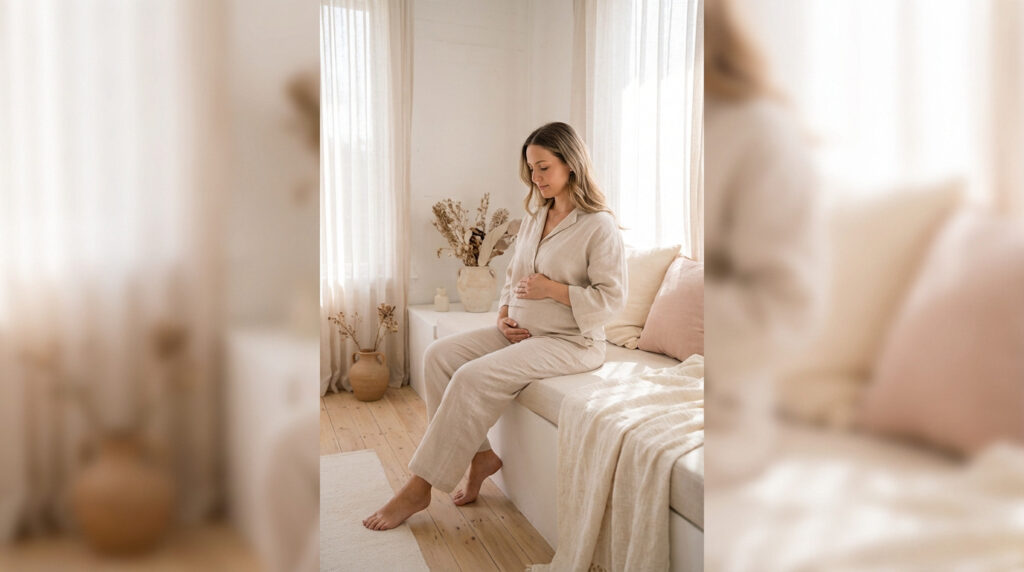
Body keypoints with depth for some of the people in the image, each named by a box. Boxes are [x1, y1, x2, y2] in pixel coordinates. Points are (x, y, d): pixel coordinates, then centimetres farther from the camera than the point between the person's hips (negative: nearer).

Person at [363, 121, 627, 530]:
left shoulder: (600, 226, -10)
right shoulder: (534, 218, 14)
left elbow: (611, 299, -13)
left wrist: (553, 288, -19)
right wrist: (504, 315, 1)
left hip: (571, 342, -8)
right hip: (521, 332, 8)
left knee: (474, 377, -26)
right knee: (439, 354, -11)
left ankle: (419, 489, -14)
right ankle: (478, 454, -5)